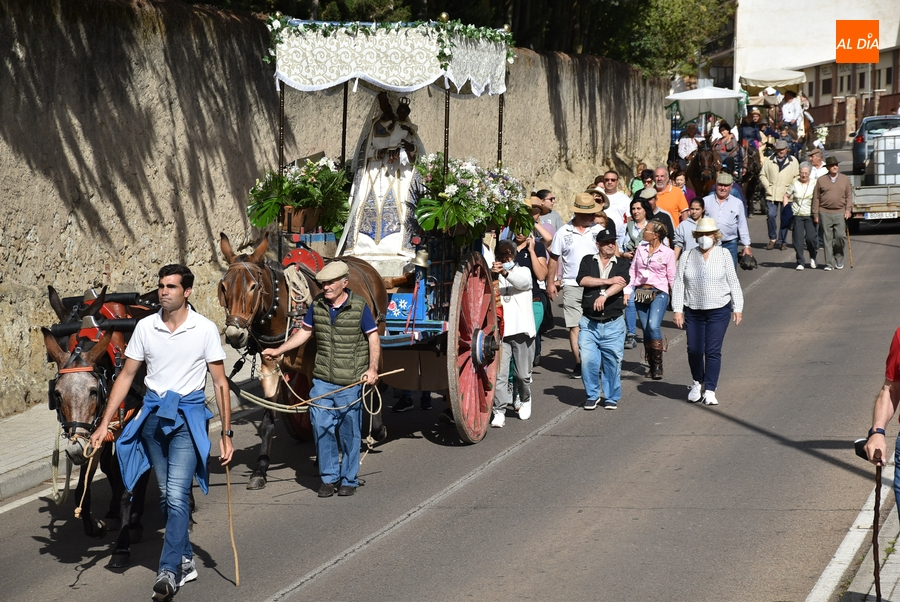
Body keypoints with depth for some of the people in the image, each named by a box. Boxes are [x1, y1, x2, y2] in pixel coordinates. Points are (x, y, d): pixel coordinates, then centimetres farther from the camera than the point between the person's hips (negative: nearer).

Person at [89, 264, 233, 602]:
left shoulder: (205, 330, -6)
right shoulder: (145, 327, 2)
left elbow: (220, 383, -1)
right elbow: (126, 376, 7)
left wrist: (226, 434, -4)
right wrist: (104, 423, 2)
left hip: (188, 416, -4)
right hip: (153, 415, 4)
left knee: (177, 495, -14)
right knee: (166, 495, 12)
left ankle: (168, 571, -13)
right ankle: (185, 560, 26)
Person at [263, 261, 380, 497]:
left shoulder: (359, 307, -8)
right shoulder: (317, 305, 3)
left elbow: (373, 338, -5)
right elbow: (304, 332, 14)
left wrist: (372, 368, -16)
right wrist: (278, 350, 6)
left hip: (351, 382, -3)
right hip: (322, 380, 4)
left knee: (349, 431, 5)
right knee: (321, 427, 0)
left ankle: (349, 479, 17)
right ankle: (329, 477, 13)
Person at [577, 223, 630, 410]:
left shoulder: (622, 263, 8)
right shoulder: (588, 261, 9)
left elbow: (622, 283, -10)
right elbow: (583, 280, -9)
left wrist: (604, 295, -25)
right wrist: (609, 281, -11)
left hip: (613, 323, 0)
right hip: (589, 322, 0)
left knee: (613, 362, 2)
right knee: (588, 360, -9)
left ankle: (611, 397, 18)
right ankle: (592, 395, 9)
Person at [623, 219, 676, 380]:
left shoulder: (667, 253, -2)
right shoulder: (640, 249, 10)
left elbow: (671, 277, 1)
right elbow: (633, 271, 14)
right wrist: (627, 291, 6)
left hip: (659, 293, -5)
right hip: (641, 292, 5)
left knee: (653, 326, -21)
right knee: (646, 330, 4)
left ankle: (658, 364, -12)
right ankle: (651, 365, 14)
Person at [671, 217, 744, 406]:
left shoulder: (723, 255, 2)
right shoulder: (687, 256, 3)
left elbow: (733, 282, 4)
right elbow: (678, 284, 3)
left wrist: (737, 307, 1)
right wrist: (677, 309, -3)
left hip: (719, 311, -1)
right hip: (693, 311, 1)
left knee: (713, 351, -3)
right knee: (694, 350, 2)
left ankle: (710, 390, 5)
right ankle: (698, 383, 26)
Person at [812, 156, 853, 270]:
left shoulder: (845, 179, 10)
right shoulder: (821, 180, 6)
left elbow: (849, 195, 11)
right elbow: (816, 198, 7)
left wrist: (848, 209, -1)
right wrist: (815, 214, 3)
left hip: (840, 213, 0)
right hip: (825, 213, 0)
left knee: (840, 236, -8)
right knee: (827, 238, -1)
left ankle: (839, 258, 14)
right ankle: (829, 263, 4)